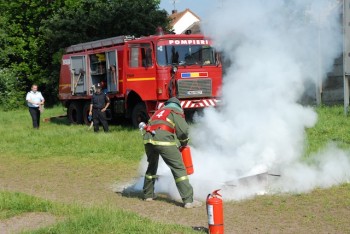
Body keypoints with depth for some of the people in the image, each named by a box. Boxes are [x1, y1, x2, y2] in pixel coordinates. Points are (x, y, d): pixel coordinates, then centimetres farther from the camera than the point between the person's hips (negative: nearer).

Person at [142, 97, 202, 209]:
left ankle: (148, 195, 37)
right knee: (178, 168, -2)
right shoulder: (176, 112, 16)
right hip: (163, 139, -6)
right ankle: (188, 200, -6)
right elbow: (183, 130, 1)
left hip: (148, 138, 6)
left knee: (152, 166, 28)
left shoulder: (159, 111, 35)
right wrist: (184, 143, 20)